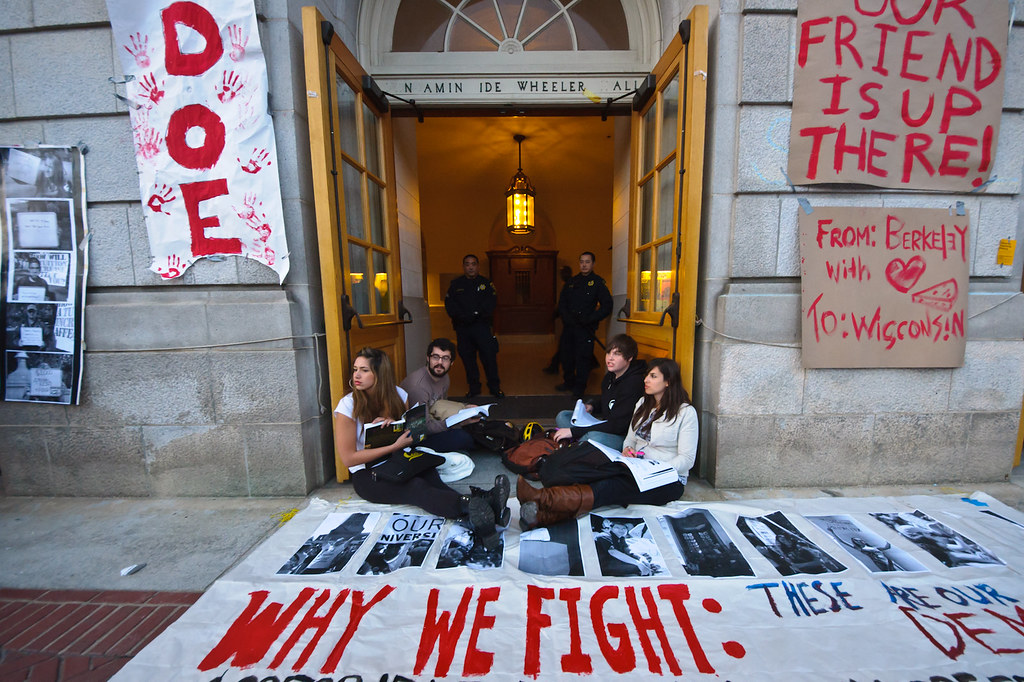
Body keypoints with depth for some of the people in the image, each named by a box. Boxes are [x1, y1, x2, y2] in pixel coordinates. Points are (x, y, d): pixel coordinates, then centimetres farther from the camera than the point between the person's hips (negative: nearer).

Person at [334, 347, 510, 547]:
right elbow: (348, 458, -12)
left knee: (429, 476, -30)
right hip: (366, 475, -4)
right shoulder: (348, 406, -11)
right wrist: (395, 446, -18)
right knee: (416, 488, -34)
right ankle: (472, 507, -61)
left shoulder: (398, 394, 1)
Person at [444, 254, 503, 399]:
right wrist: (461, 316, -14)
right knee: (467, 358, 7)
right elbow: (449, 303, 2)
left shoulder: (486, 282, 7)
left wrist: (476, 314, -16)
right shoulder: (455, 284, 11)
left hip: (482, 326, -2)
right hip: (462, 328, 2)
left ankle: (494, 387, 9)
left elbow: (492, 302, -4)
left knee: (489, 356, -4)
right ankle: (474, 388, 20)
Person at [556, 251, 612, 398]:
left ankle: (579, 388, 12)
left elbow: (607, 306, -5)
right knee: (566, 355, 11)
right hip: (569, 326, 5)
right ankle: (569, 382, 31)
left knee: (583, 357, -3)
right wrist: (567, 318, -4)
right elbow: (561, 303, 14)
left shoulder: (598, 283, -1)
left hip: (586, 328, -5)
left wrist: (589, 319, -14)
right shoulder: (571, 282, 12)